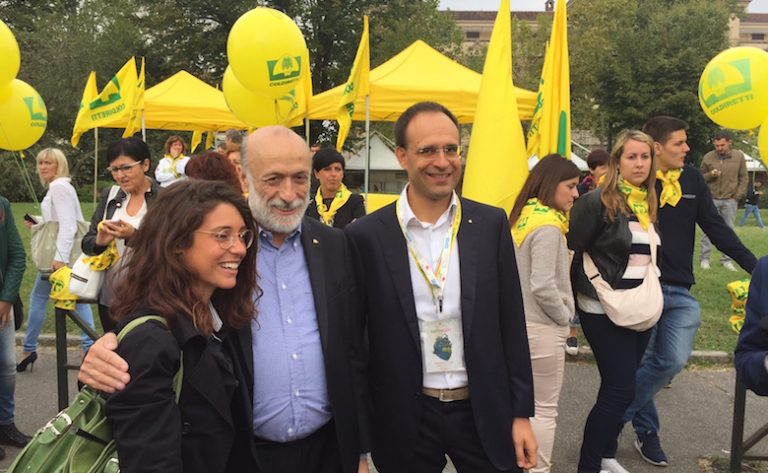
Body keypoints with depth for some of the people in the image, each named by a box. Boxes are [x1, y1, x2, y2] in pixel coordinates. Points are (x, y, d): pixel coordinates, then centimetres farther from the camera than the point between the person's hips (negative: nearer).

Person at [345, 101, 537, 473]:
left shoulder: (491, 224, -1)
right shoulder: (366, 236, -8)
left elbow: (511, 326, 3)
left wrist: (521, 413, 2)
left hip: (485, 413, 1)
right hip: (404, 420, -1)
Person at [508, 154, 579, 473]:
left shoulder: (524, 217, 7)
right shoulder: (547, 227, -19)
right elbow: (543, 287, -25)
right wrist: (565, 317, -8)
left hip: (520, 322, 9)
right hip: (542, 328, -9)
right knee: (544, 409, 3)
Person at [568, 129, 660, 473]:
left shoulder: (648, 203, 9)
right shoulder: (597, 201, -13)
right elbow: (572, 252, -12)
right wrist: (573, 302, -9)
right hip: (605, 311, -7)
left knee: (619, 386, 14)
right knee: (620, 389, -6)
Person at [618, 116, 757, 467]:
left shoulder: (692, 179, 5)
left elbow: (716, 228, 5)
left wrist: (756, 267, 0)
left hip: (680, 292, 4)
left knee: (674, 361, -4)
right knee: (641, 363, 5)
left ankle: (617, 416, 15)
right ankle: (647, 430, 26)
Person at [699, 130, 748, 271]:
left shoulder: (739, 156, 0)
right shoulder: (708, 157, -2)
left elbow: (744, 178, 7)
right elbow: (701, 177, 8)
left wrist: (738, 195, -1)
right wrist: (710, 175, -12)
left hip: (730, 200, 1)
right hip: (711, 199, -1)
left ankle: (726, 260, 14)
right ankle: (704, 258, 9)